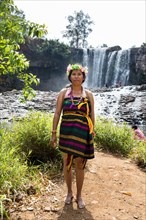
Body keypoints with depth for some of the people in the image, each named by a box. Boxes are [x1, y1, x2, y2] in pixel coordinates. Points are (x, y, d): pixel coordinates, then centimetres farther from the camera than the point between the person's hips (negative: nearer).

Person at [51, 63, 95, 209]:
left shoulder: (88, 94, 5)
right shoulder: (63, 93, 3)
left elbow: (92, 115, 6)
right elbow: (57, 113, 1)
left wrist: (92, 134, 4)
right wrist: (54, 133, -3)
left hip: (83, 133, 0)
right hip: (66, 132, 0)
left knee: (80, 166, 8)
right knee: (67, 164, 10)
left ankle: (79, 195, 28)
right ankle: (69, 192, 33)